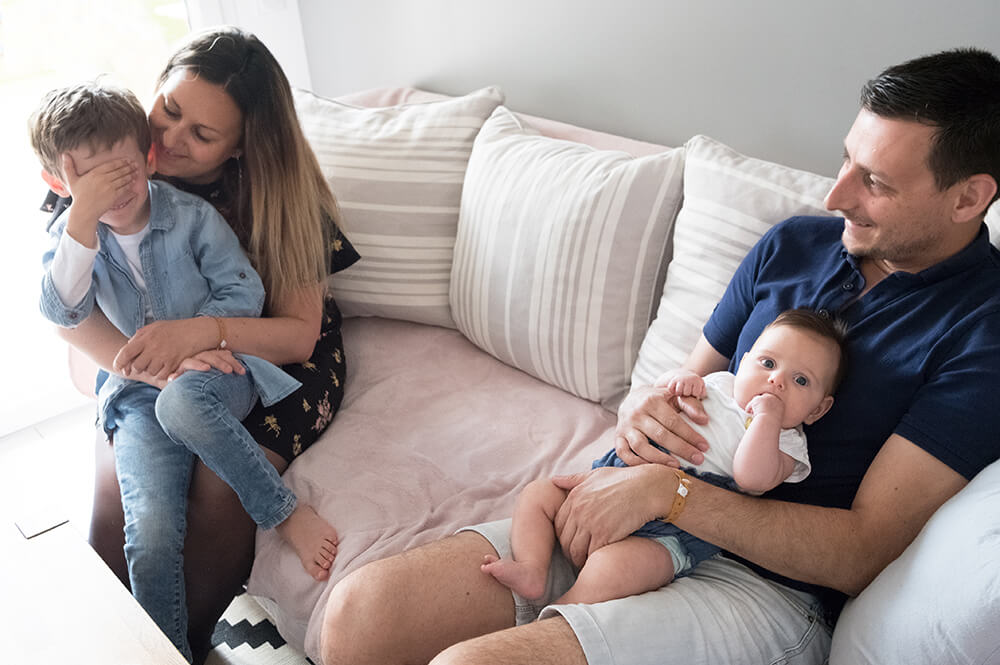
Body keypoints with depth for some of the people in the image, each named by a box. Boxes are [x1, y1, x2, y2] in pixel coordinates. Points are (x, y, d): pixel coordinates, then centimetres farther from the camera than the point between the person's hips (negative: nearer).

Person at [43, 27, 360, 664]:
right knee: (118, 486, -20)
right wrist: (151, 361, -32)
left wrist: (201, 331, -37)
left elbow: (299, 334, -18)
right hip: (151, 362, 3)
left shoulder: (280, 189, -18)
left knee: (221, 488, -24)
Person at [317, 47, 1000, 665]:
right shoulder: (791, 244, 10)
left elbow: (862, 552, -15)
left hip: (768, 585, -5)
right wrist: (643, 404, -8)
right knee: (360, 609, -11)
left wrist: (666, 489, -20)